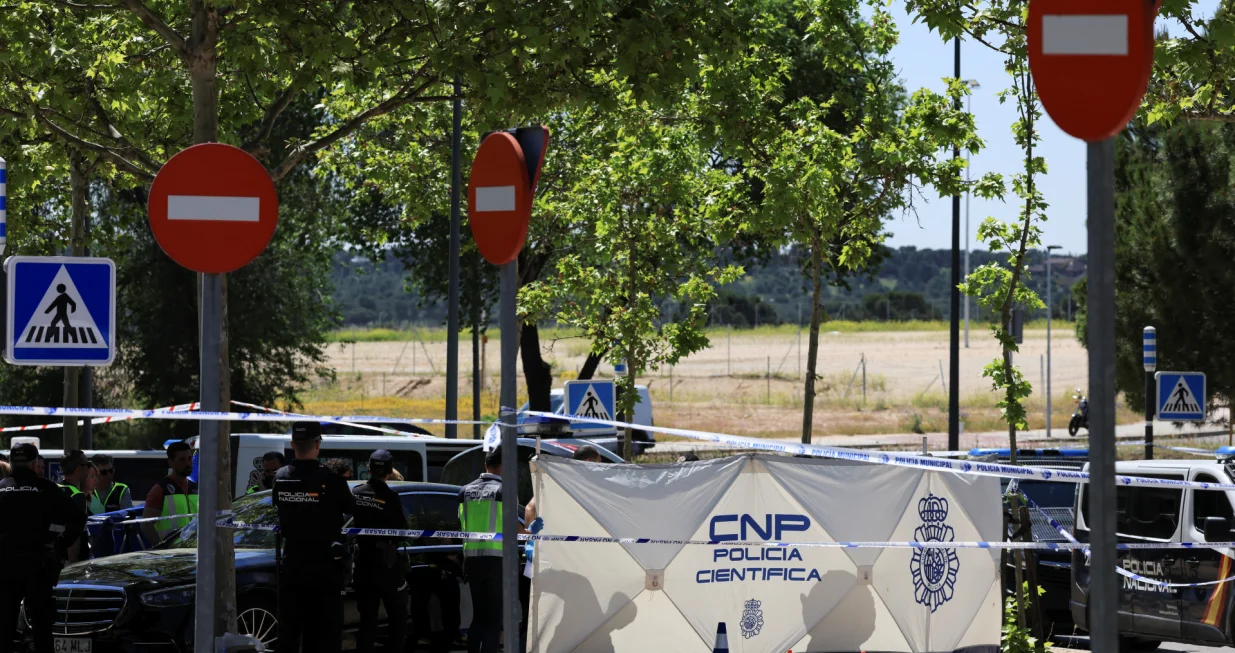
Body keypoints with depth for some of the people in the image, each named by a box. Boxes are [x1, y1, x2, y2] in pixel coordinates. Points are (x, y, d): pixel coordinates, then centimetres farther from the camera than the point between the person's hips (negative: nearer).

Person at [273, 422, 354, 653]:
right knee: (325, 634, 2)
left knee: (288, 632, 10)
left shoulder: (280, 479, -2)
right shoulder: (331, 481, -16)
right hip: (325, 566, -4)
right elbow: (350, 509, -2)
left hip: (291, 565, 4)